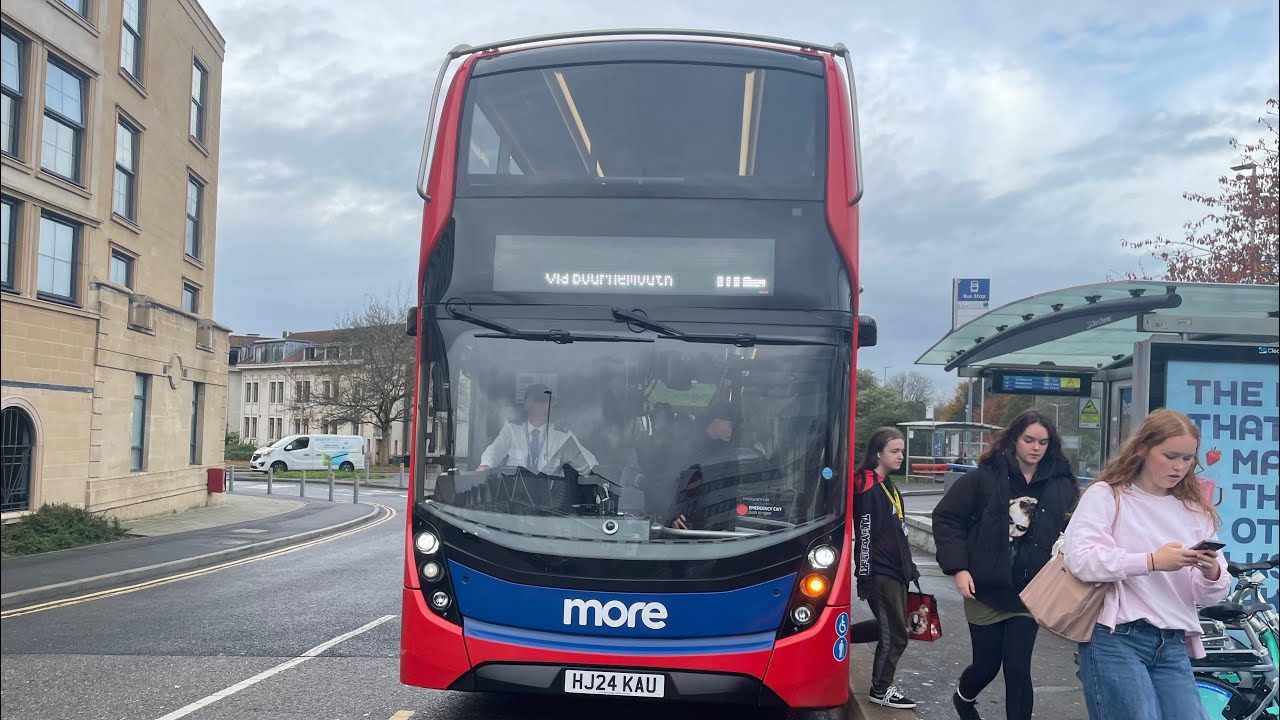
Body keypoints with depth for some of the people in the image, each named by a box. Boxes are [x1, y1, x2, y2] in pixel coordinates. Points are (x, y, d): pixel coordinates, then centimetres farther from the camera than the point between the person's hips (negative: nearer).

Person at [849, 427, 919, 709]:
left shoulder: (888, 487, 12)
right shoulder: (869, 490, -16)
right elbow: (864, 537, -18)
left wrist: (910, 567, 19)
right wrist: (865, 578, -18)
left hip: (895, 571, 9)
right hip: (879, 574, -9)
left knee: (890, 627, 17)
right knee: (895, 635, 1)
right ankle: (882, 689, 16)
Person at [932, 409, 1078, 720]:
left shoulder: (1061, 486, -1)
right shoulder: (984, 478, -7)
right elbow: (946, 518, -4)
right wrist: (958, 568, -11)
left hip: (1029, 594, 1)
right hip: (985, 590, -1)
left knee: (1018, 668, -3)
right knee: (987, 664, 13)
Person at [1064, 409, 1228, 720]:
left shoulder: (1196, 510, 16)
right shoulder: (1106, 496, 1)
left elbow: (1209, 596, 13)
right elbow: (1078, 559, -16)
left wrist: (1211, 574, -11)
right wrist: (1152, 562, -22)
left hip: (1173, 646, 5)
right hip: (1115, 639, -5)